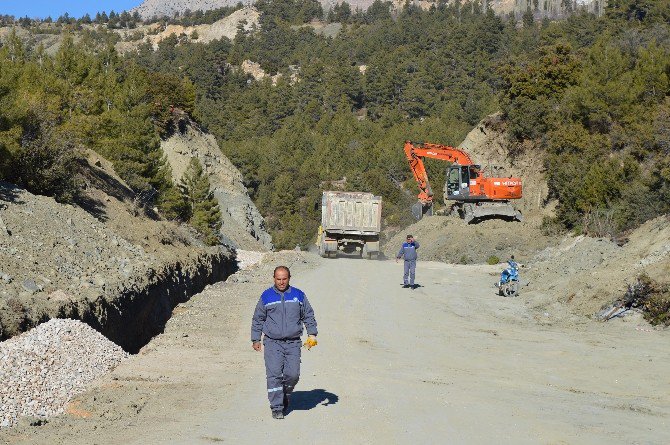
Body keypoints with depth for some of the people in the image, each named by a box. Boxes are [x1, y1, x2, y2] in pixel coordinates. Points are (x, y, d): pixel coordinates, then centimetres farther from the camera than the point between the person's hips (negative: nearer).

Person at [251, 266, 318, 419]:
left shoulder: (298, 295, 8)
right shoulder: (266, 296, 5)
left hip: (293, 342, 1)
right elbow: (258, 319, 14)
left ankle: (285, 396, 24)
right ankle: (277, 407, -3)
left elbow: (308, 316, 16)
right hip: (272, 342, -1)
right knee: (274, 375, -10)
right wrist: (255, 339, 12)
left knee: (293, 374, -5)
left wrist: (312, 334, 6)